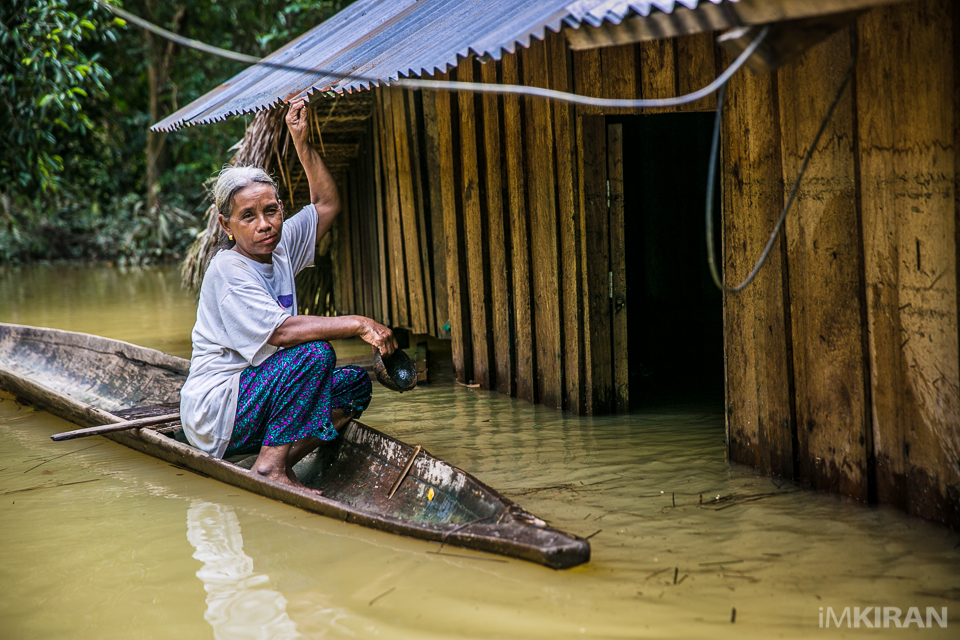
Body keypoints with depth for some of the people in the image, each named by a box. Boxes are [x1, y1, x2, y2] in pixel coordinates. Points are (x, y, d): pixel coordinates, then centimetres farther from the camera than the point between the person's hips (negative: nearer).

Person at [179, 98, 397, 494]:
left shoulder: (279, 248, 8)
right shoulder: (228, 270, -17)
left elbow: (327, 205, 20)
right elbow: (280, 331, -29)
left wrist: (301, 142, 11)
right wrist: (357, 324, -28)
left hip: (250, 403, 9)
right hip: (214, 412, -9)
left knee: (356, 384, -1)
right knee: (315, 353, -26)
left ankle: (280, 462, -9)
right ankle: (270, 466, -21)